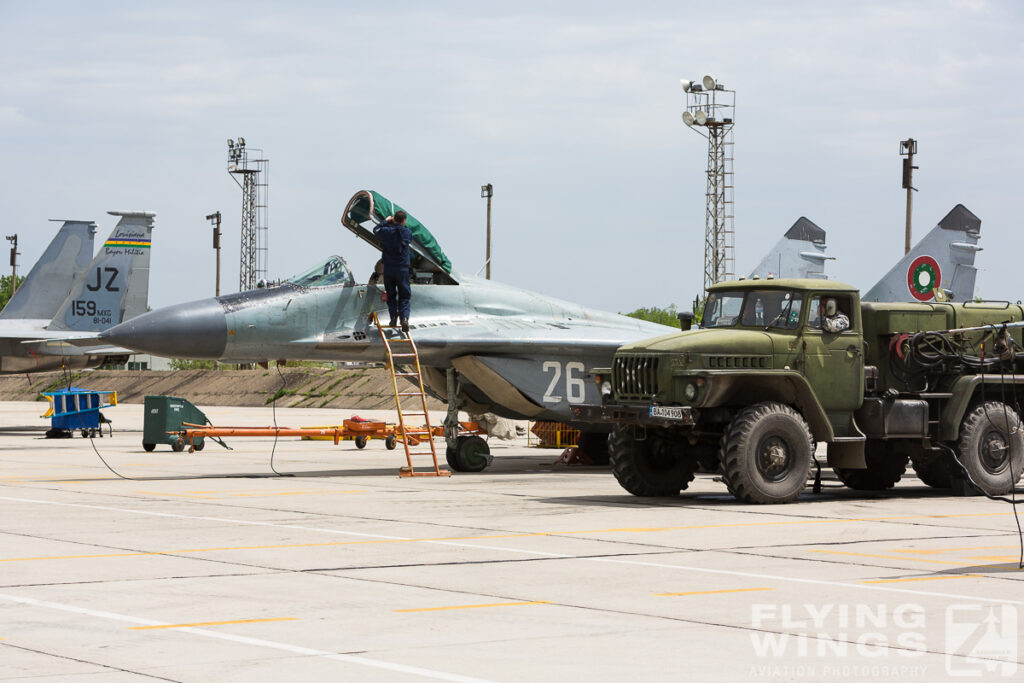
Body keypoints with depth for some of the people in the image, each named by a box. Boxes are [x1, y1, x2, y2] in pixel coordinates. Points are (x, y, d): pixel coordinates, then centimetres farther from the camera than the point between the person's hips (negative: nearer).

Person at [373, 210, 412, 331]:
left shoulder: (387, 231, -7)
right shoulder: (407, 233, -3)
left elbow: (376, 229, 13)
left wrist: (386, 221, 25)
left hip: (388, 268, 0)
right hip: (403, 268, 0)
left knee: (391, 295, 14)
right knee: (404, 296, 3)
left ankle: (393, 317, 4)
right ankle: (404, 318, -15)